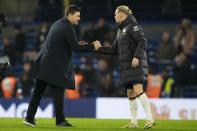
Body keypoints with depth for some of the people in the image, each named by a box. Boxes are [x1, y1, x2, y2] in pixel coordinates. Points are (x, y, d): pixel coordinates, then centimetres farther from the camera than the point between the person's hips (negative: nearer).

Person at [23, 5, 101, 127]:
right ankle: (60, 120, 6)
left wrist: (76, 45, 18)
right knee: (58, 93, 0)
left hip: (43, 62, 9)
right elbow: (75, 48, -17)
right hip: (55, 65, -9)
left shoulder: (58, 24, 16)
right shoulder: (68, 28, -13)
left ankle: (29, 117, 9)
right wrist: (92, 46, -9)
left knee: (38, 91, 9)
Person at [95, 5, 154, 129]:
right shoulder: (120, 31, 22)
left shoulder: (132, 26, -5)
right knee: (130, 94, 7)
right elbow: (114, 50, 26)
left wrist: (137, 56, -25)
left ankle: (150, 118, -22)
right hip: (127, 66, 9)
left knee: (138, 90, -21)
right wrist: (100, 48, 21)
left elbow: (143, 41, -16)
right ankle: (134, 122, 10)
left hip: (137, 64, -9)